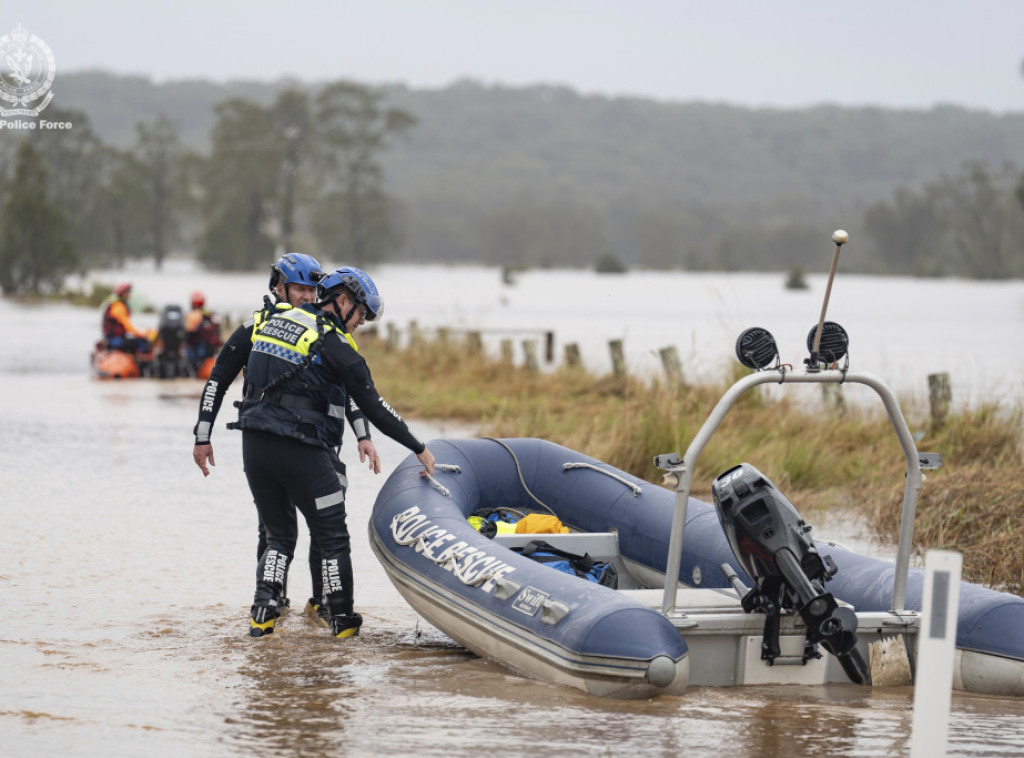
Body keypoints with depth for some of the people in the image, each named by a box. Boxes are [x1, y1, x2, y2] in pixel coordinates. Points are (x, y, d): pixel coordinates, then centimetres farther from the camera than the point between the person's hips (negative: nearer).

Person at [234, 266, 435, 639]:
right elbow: (372, 405, -4)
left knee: (278, 535, 18)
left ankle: (262, 613, 5)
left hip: (253, 443, 6)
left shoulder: (277, 320, 14)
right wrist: (419, 448, 3)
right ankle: (341, 619, 11)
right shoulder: (334, 344, -6)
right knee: (332, 537, 8)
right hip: (299, 450, -6)